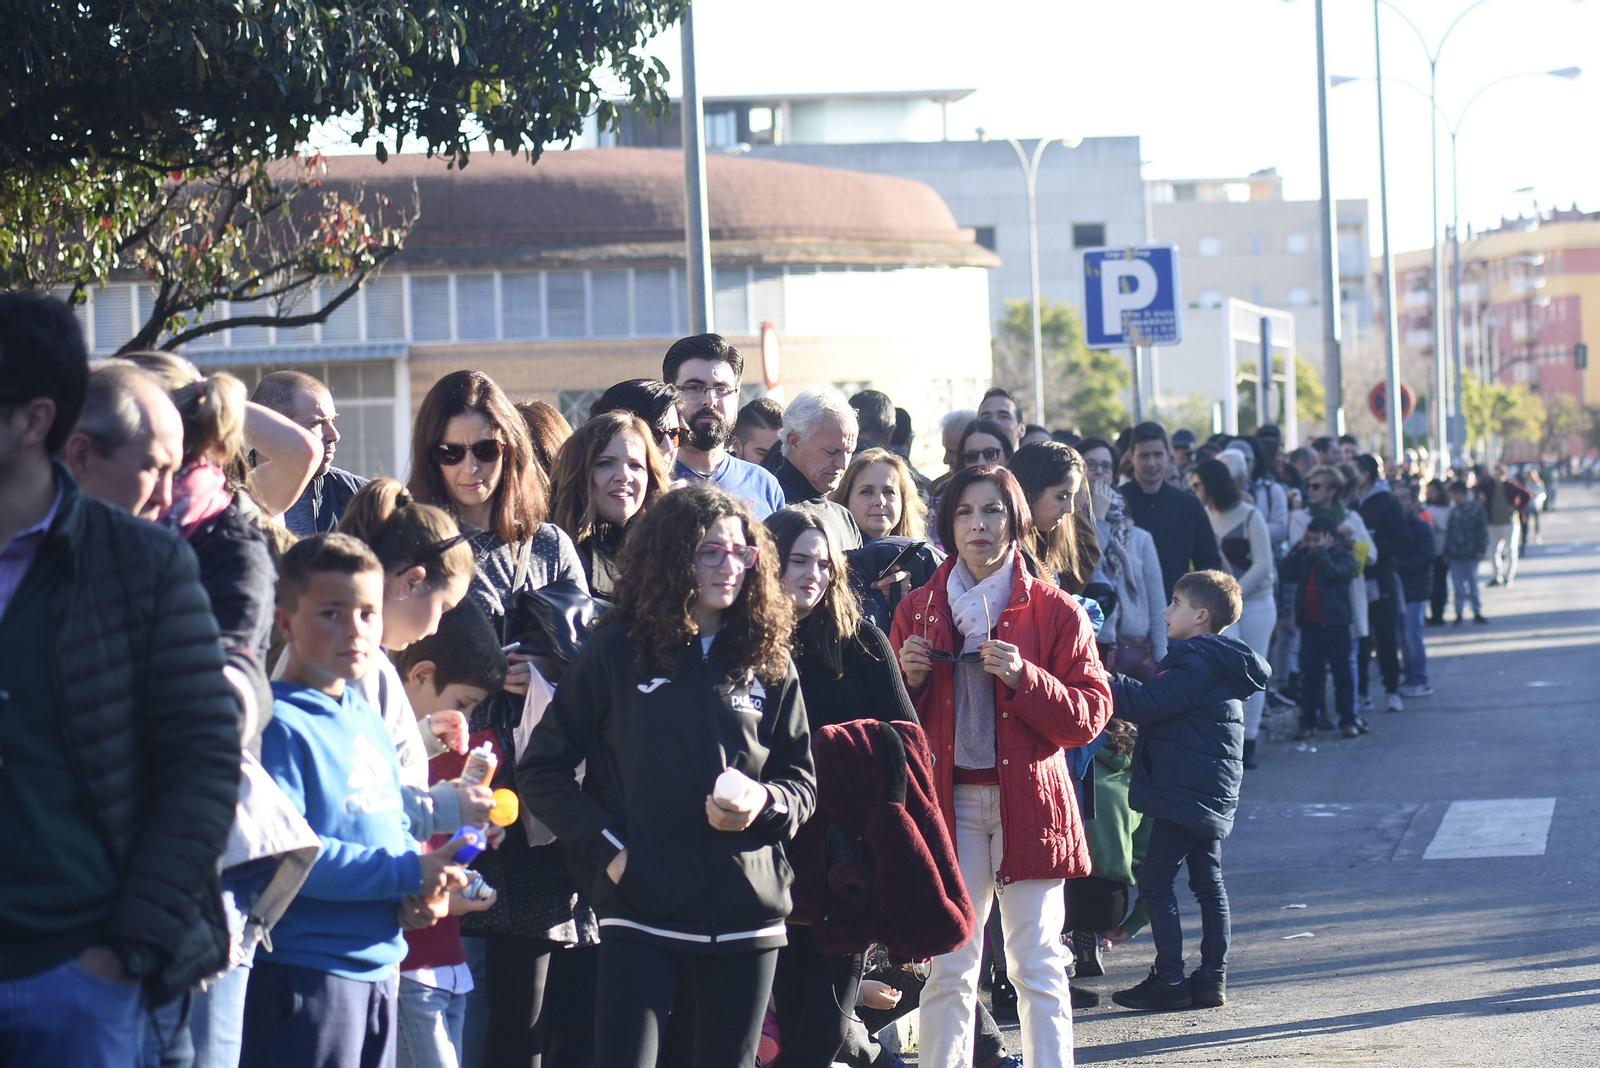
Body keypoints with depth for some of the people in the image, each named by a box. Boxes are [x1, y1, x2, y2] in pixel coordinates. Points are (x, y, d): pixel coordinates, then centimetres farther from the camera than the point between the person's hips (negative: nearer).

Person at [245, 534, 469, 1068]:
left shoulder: (368, 721, 15)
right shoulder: (279, 724, -13)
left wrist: (421, 892, 2)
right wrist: (405, 871, -20)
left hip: (376, 966, 9)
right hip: (302, 975, -9)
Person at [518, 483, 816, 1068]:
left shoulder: (768, 662, 8)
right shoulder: (615, 653, 1)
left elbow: (802, 779, 12)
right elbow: (541, 769, 3)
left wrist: (764, 803, -11)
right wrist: (605, 847, -8)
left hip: (746, 917, 3)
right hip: (642, 914, -3)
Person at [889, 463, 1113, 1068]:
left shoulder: (1054, 611, 3)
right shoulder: (917, 610, 10)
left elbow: (1090, 713, -2)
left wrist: (1023, 678, -15)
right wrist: (908, 679, -5)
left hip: (1029, 800, -2)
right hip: (949, 799, 2)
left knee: (1038, 966, -2)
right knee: (949, 966, 0)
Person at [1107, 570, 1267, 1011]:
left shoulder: (1195, 664, -16)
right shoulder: (1218, 663, 16)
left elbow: (1148, 704, -22)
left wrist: (1103, 681, -18)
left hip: (1185, 790, -10)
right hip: (1212, 790, 10)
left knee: (1155, 880, -6)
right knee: (1207, 881, 12)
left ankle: (1169, 979, -6)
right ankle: (1213, 977, 15)